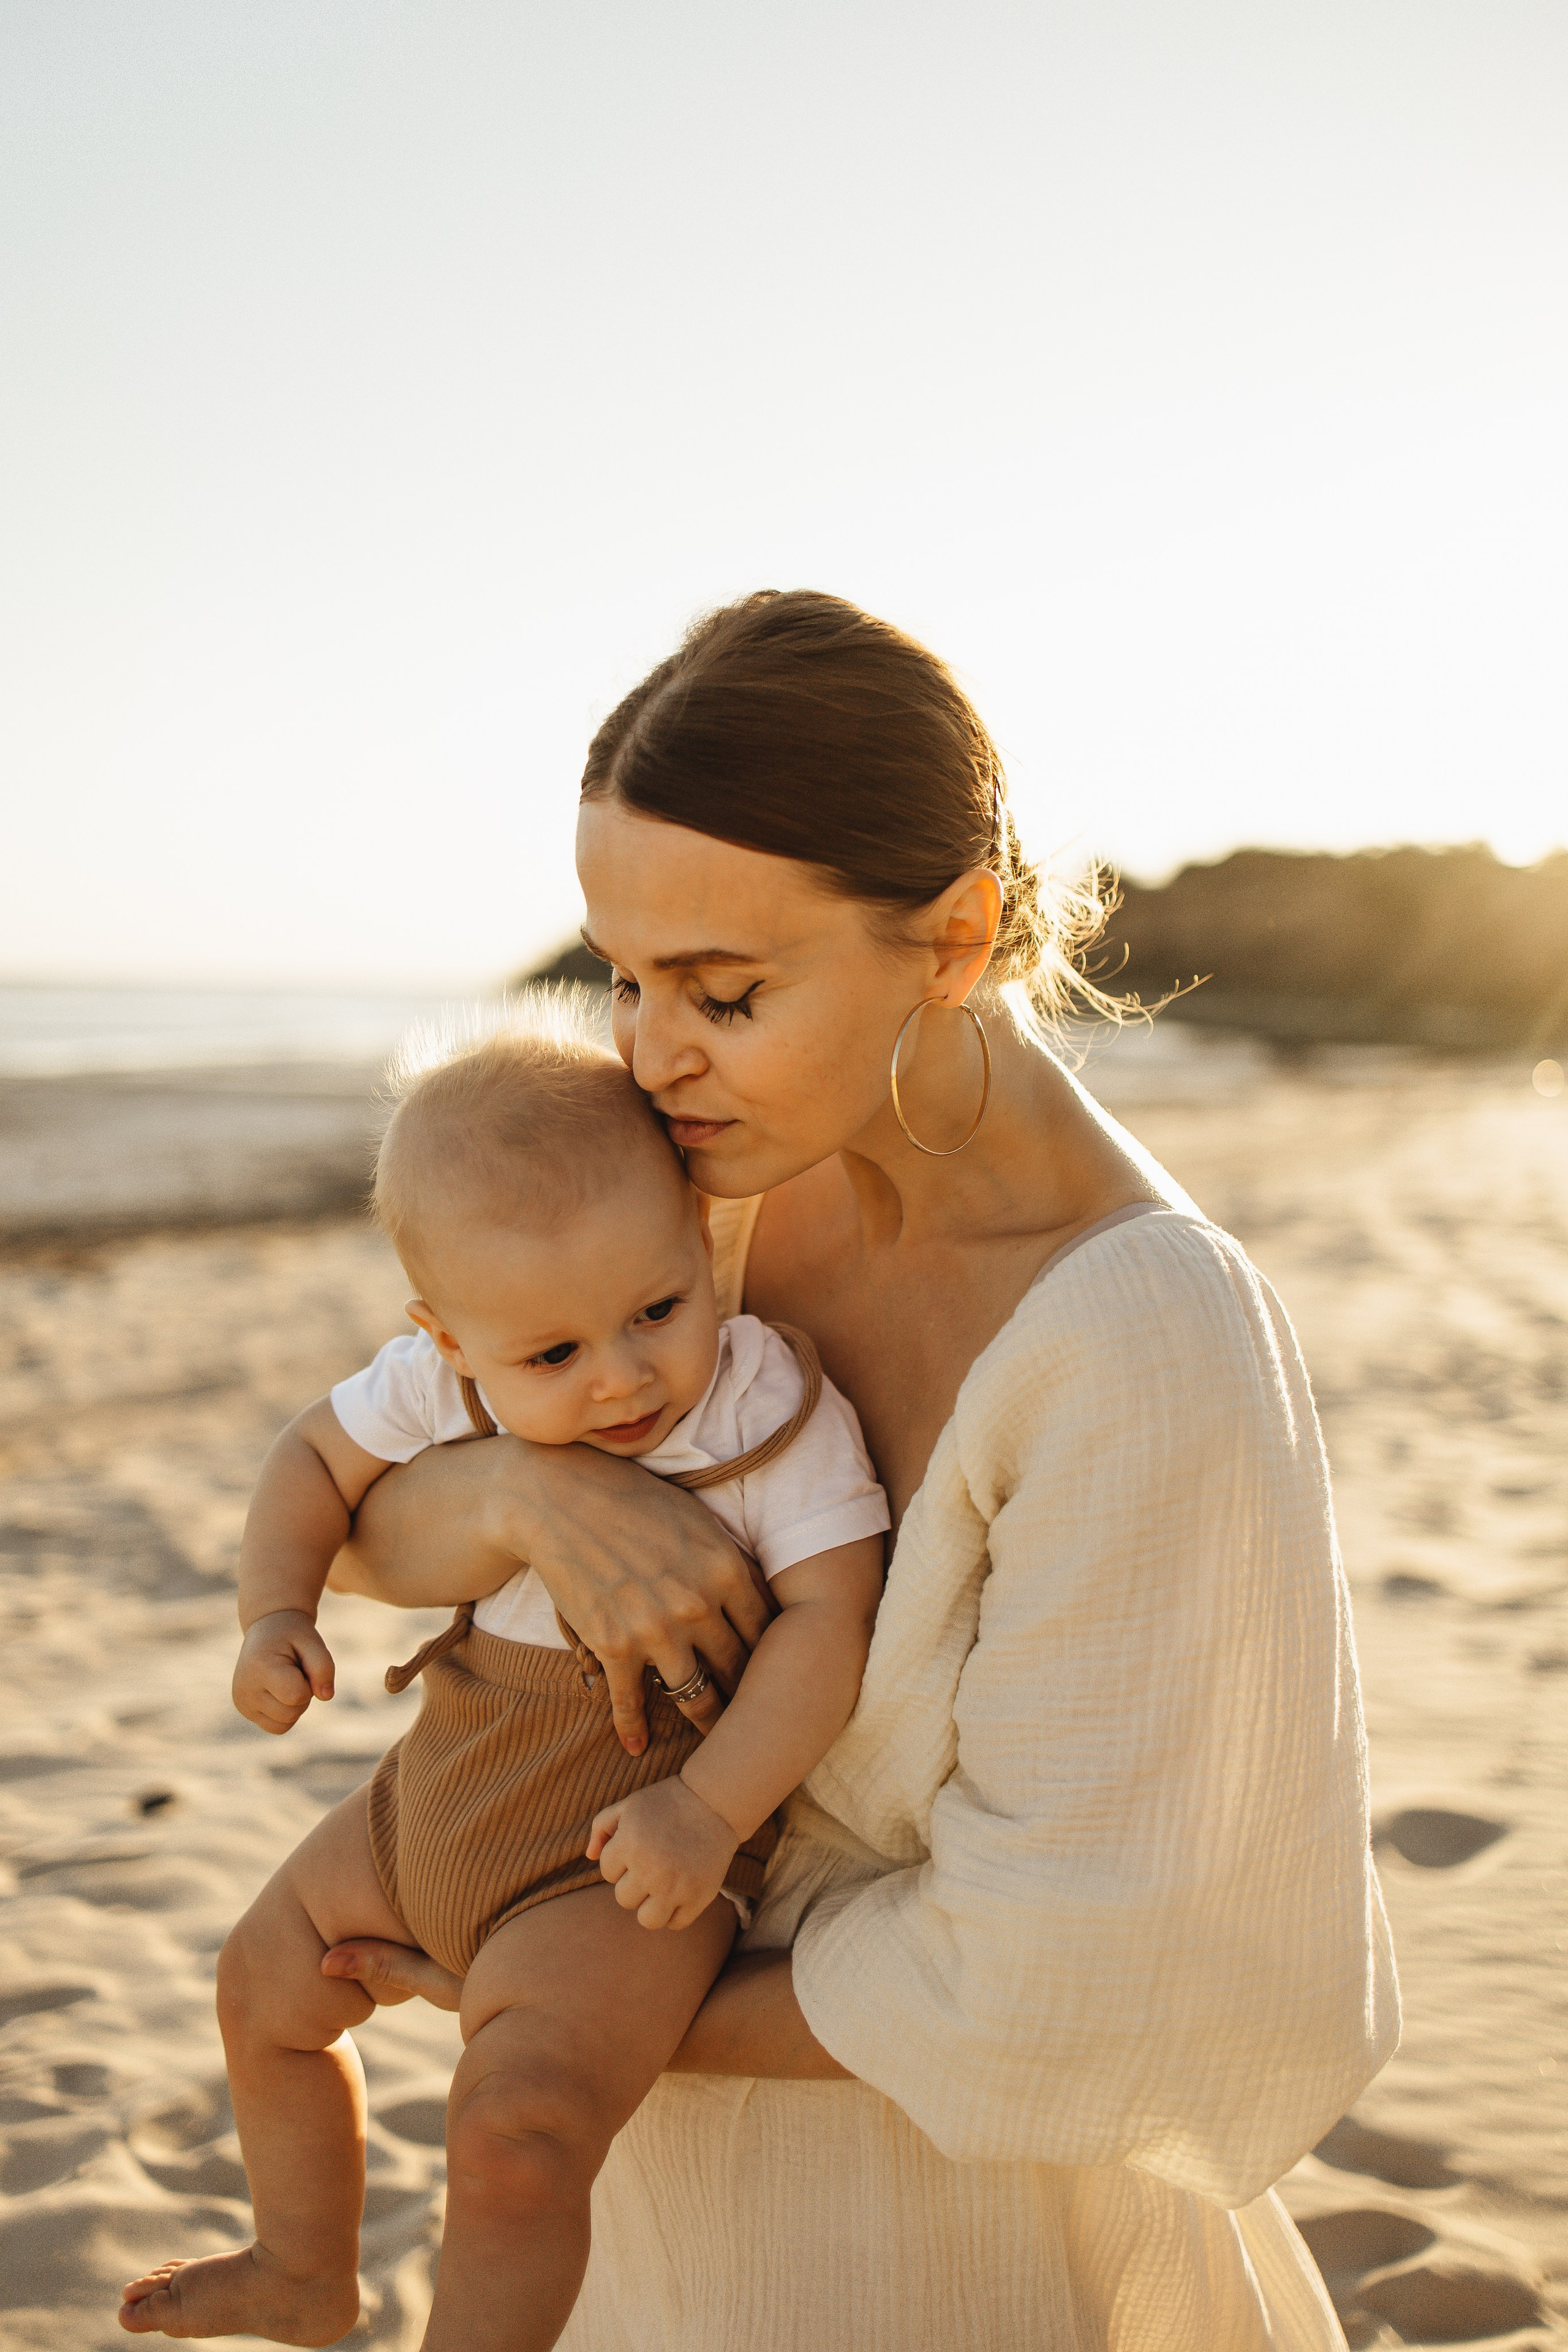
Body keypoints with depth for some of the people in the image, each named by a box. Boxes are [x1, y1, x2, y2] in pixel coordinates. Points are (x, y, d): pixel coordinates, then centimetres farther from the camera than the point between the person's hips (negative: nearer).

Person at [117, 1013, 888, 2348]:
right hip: (442, 1796, 7)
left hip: (636, 1846, -6)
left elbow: (830, 1614, -23)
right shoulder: (444, 1384, -9)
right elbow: (319, 1458, 6)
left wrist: (711, 1808, -31)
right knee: (266, 1978, 23)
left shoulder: (778, 1410, -21)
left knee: (517, 2128, -25)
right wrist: (275, 1611, -10)